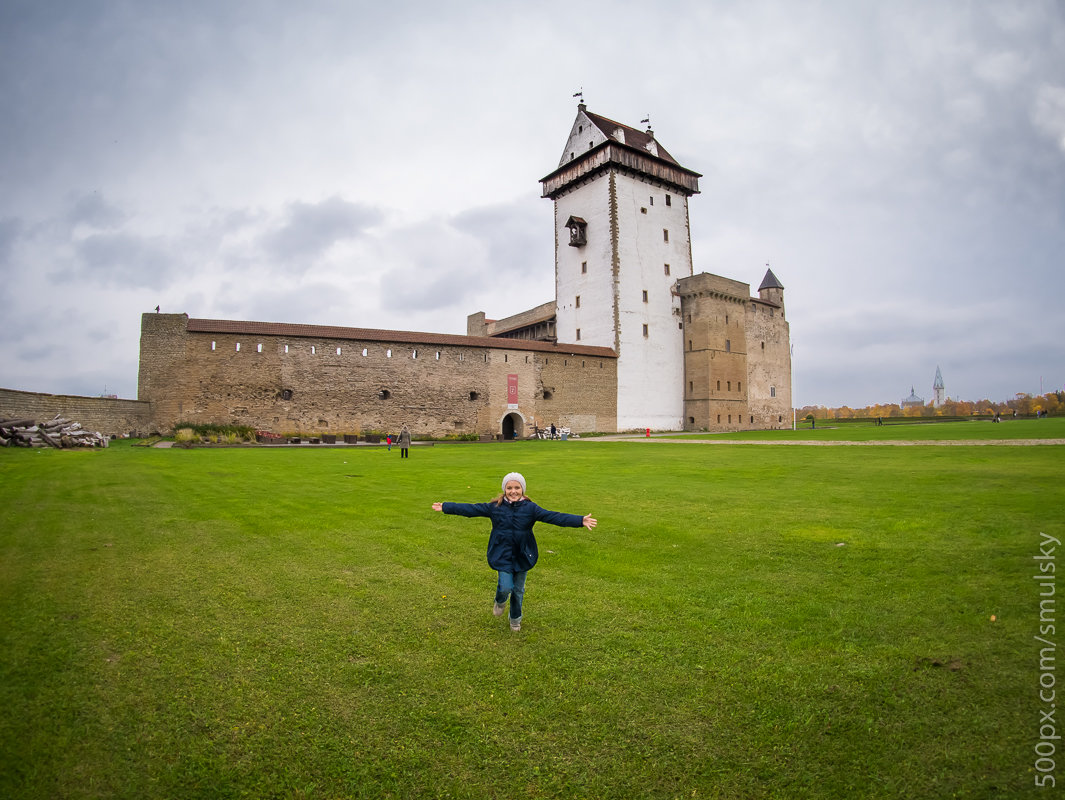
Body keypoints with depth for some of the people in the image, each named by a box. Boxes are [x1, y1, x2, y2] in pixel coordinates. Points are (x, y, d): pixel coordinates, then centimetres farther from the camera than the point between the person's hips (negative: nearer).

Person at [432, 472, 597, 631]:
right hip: (503, 556, 0)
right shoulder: (495, 507, -6)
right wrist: (445, 507, -2)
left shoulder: (530, 508, -9)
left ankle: (515, 618, 39)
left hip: (522, 556, 1)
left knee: (518, 590, 11)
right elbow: (470, 509, -1)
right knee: (506, 587, -10)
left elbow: (553, 517, -17)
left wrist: (580, 521, -28)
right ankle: (500, 602, 29)